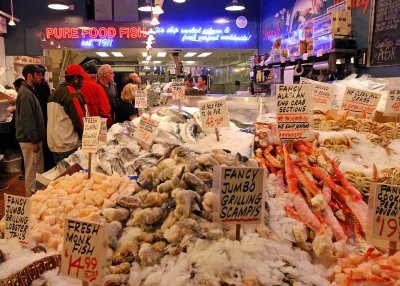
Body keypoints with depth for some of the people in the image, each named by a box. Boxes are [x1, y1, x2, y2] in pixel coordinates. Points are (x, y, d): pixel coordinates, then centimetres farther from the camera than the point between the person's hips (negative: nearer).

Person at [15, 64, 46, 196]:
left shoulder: (29, 92, 15)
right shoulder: (26, 94, -18)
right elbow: (27, 120, -22)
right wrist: (34, 141, -20)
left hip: (33, 139, 10)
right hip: (30, 140, -10)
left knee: (38, 169, 16)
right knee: (32, 171, -1)